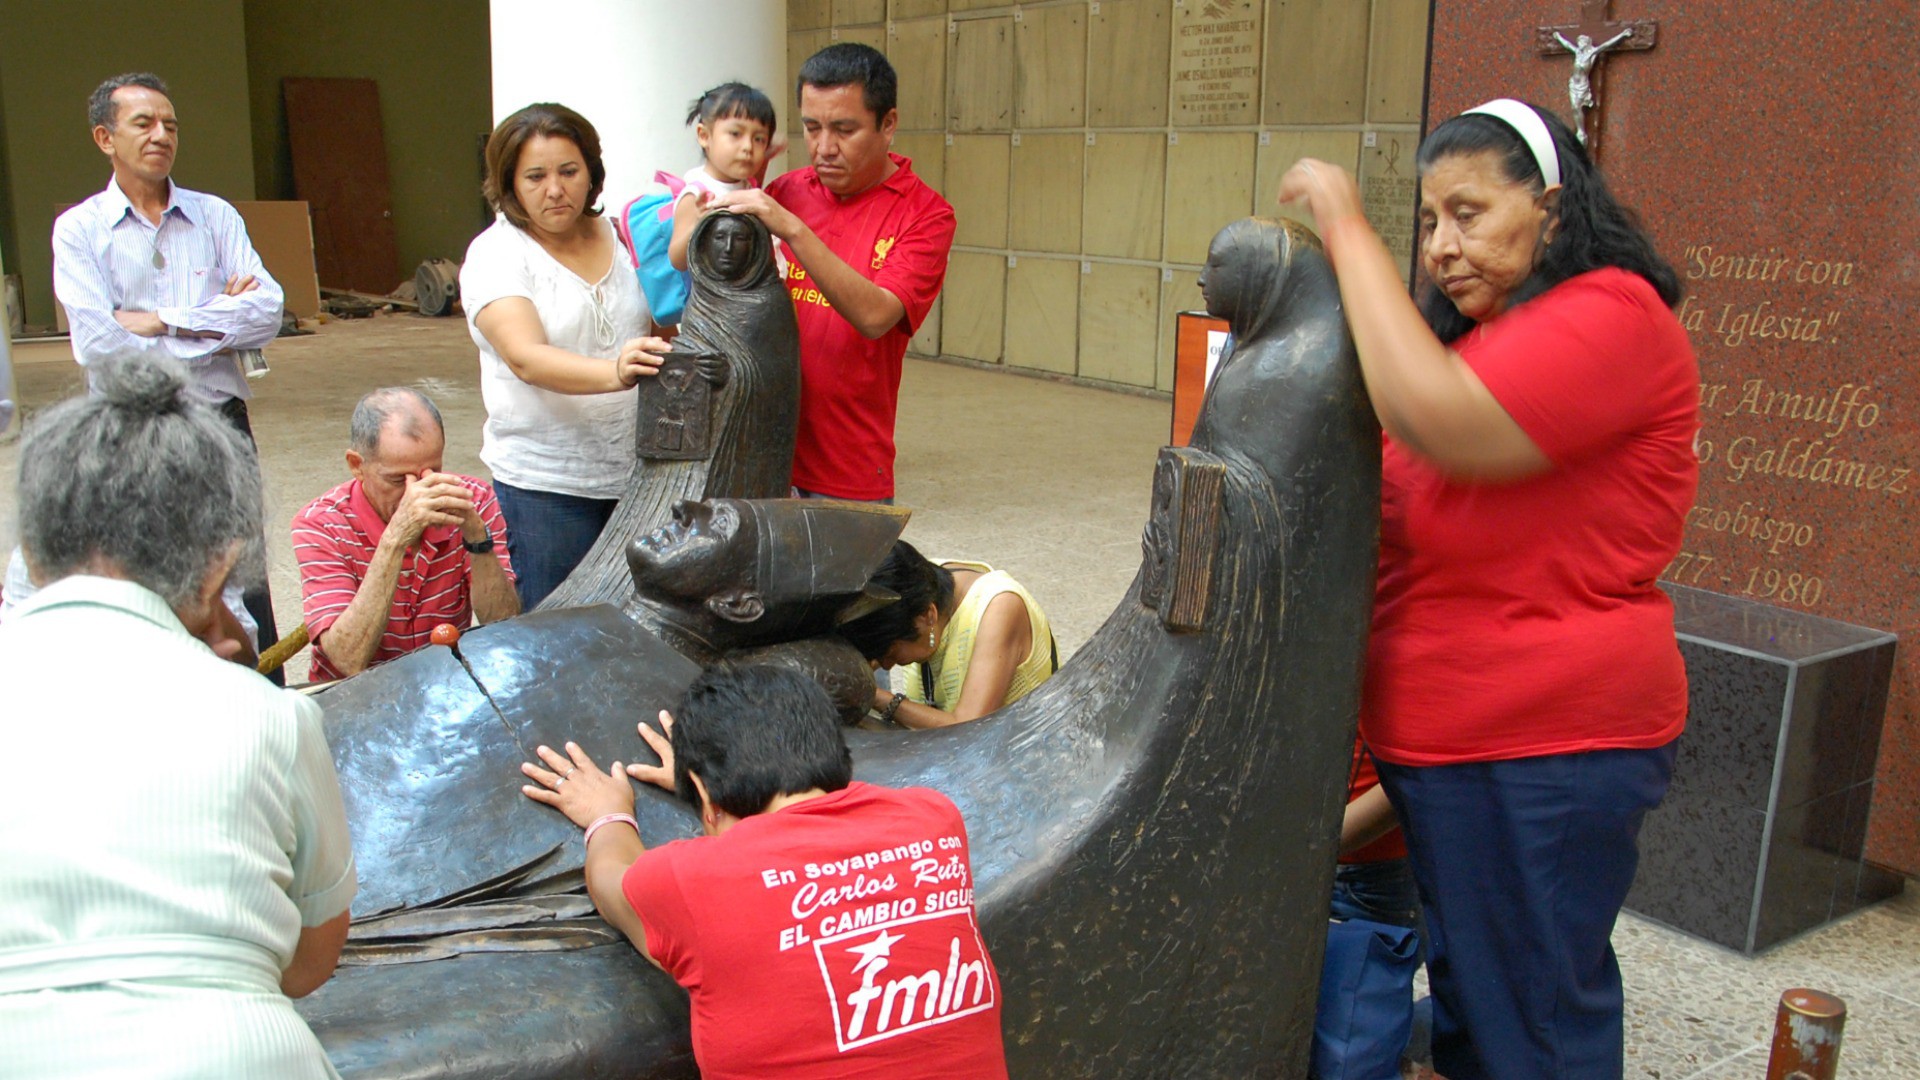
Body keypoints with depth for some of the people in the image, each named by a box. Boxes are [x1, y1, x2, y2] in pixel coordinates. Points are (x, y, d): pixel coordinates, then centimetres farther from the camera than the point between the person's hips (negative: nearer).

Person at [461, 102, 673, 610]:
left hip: (637, 472, 4)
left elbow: (665, 332, 19)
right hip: (545, 482, -3)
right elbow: (527, 358, -23)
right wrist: (616, 372, -40)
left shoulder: (623, 238, 8)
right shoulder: (497, 254, -6)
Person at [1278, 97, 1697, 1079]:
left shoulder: (1611, 317, -15)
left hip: (1545, 749, -9)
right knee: (1466, 993, 22)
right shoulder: (1475, 335, 15)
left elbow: (1443, 421, -31)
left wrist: (1349, 233, -23)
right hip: (1445, 738, 10)